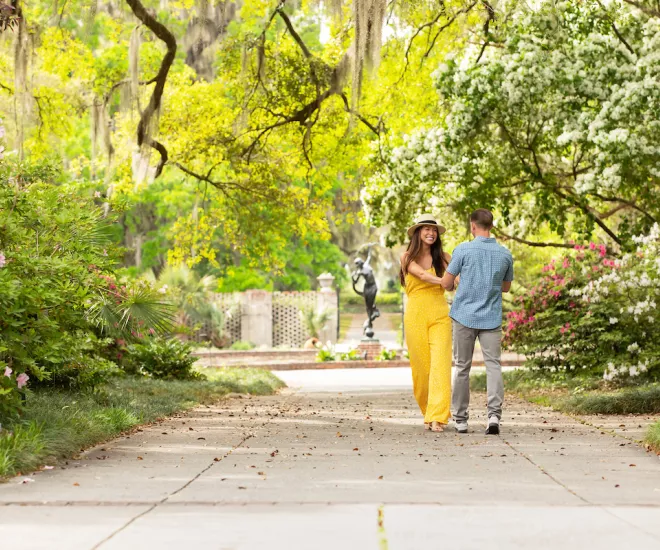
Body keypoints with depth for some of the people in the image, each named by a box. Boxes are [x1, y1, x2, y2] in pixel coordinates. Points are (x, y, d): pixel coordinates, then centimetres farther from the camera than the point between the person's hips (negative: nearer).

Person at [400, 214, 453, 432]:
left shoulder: (442, 258, 10)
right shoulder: (407, 257, 5)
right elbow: (422, 275, -12)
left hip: (439, 316, 0)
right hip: (415, 316, 0)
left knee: (440, 364, -12)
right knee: (421, 366, 3)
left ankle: (437, 417, -16)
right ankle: (428, 411, 22)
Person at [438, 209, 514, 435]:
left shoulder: (463, 250, -7)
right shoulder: (505, 254, 3)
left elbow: (446, 283, -1)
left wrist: (456, 284, 21)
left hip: (465, 316, -1)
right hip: (491, 319, 1)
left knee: (463, 368, 9)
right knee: (493, 365, -2)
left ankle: (460, 419, 14)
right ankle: (494, 413, -22)